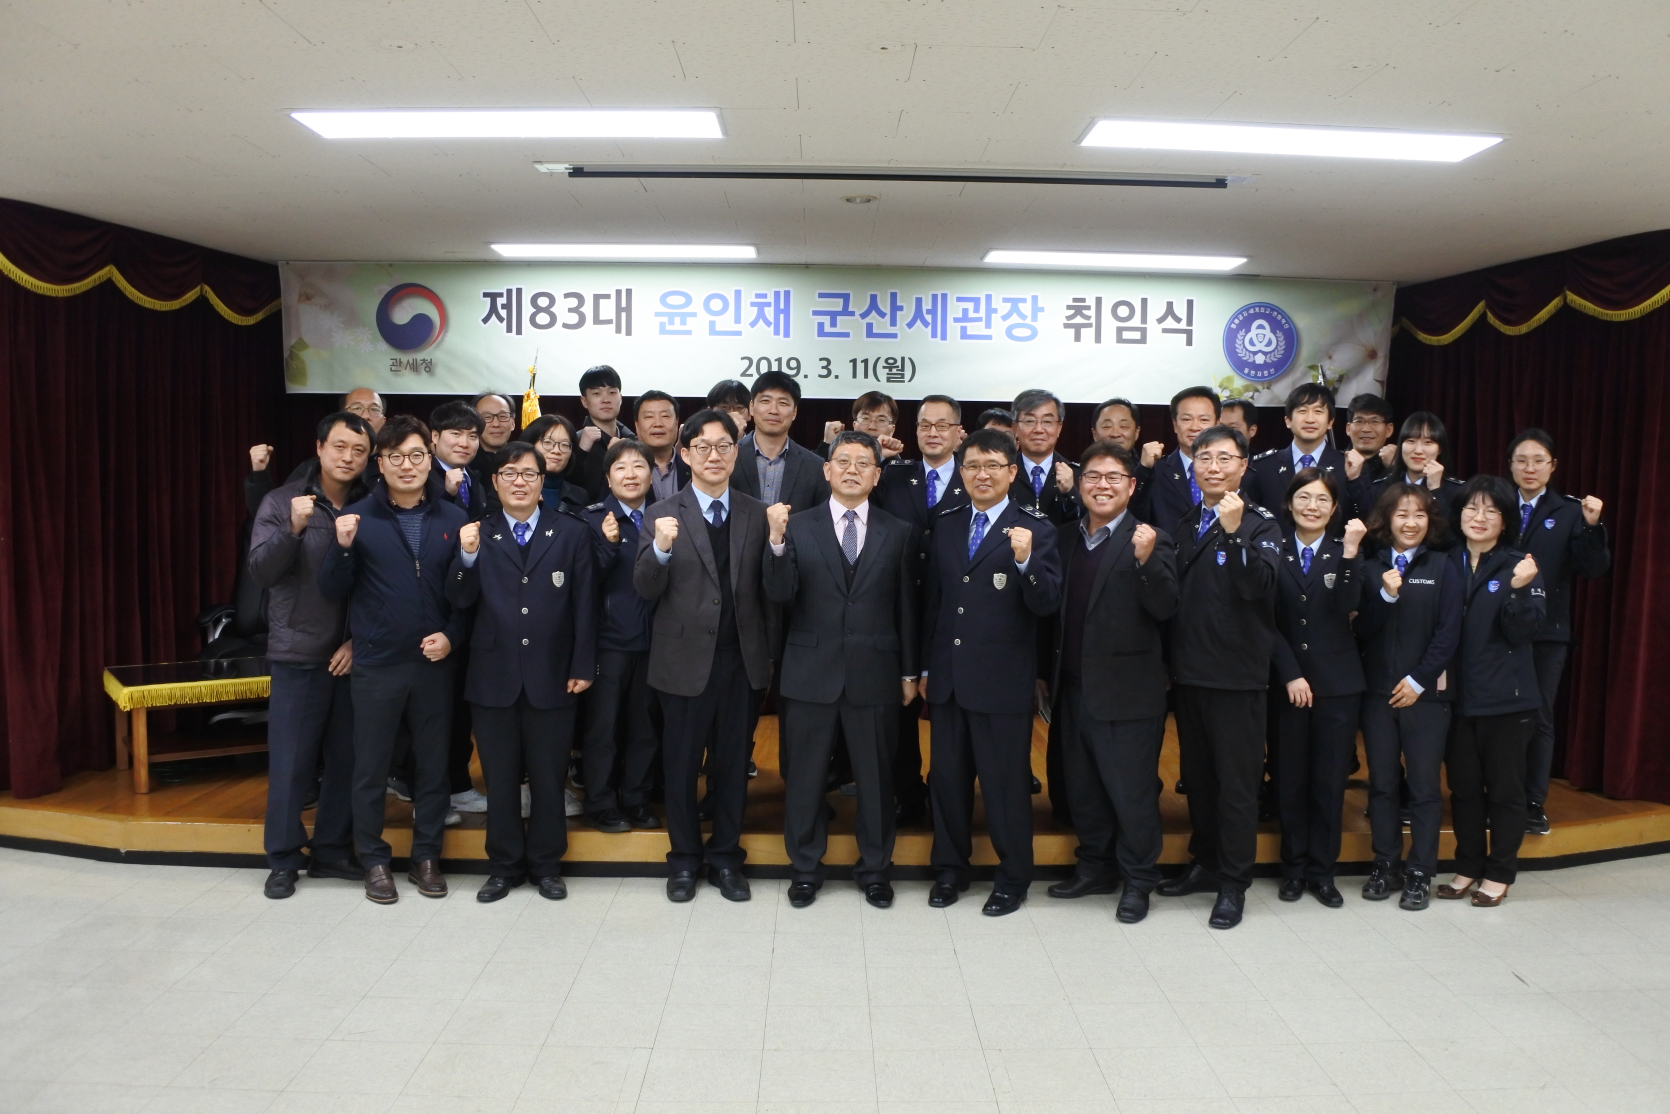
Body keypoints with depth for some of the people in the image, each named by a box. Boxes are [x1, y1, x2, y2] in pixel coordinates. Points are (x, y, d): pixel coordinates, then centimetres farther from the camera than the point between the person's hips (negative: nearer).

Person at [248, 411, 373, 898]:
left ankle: (332, 849, 21)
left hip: (353, 655, 2)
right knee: (290, 762, 4)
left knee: (347, 759, 7)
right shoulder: (282, 502, -1)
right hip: (298, 655, -2)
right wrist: (293, 529, -26)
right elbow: (261, 571, -11)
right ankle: (283, 859, 17)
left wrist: (361, 639, -6)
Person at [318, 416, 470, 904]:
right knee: (370, 768, 8)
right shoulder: (357, 517, -1)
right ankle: (374, 861, 23)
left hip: (434, 662, 1)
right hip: (376, 664, -1)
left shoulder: (453, 518, 1)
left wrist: (452, 635, -10)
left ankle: (426, 857, 25)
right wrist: (343, 548, -18)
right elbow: (331, 590, -2)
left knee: (433, 765, 10)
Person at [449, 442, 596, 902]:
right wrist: (467, 556, -20)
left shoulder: (571, 532, 1)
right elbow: (460, 600, -3)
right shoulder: (477, 534, 4)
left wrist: (583, 666, -5)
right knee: (499, 778, 11)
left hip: (551, 676, -1)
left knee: (549, 777, 9)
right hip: (493, 675, 1)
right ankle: (504, 865, 26)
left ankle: (546, 865, 25)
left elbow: (584, 604, 0)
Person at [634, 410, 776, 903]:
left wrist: (770, 654, 2)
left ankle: (726, 858, 29)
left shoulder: (757, 514, 3)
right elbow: (646, 589, -9)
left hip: (742, 658, 2)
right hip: (685, 659, -1)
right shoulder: (664, 515, -3)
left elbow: (768, 589, 3)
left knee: (733, 763, 12)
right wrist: (660, 548, -27)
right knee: (681, 764, 11)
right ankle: (684, 860, 28)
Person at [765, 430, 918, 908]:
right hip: (810, 672, 0)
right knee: (804, 776, 10)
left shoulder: (898, 533, 4)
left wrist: (909, 672, 7)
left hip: (874, 674, 1)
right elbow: (780, 596, -10)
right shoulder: (798, 526, 0)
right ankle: (805, 868, 27)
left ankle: (874, 869, 28)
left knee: (876, 776, 10)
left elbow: (906, 607, 6)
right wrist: (777, 542, -25)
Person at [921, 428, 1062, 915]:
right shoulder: (945, 523, 9)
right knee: (947, 776, 14)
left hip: (1003, 679, -5)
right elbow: (933, 598, 13)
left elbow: (1048, 603, -14)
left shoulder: (1035, 528, -6)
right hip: (947, 675, 5)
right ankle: (950, 868, 32)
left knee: (1005, 780, 5)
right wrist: (925, 665, 13)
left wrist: (1025, 561, -31)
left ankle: (1013, 877, 24)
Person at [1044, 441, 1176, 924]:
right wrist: (1049, 676, 13)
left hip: (1126, 691, -6)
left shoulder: (1149, 542, -7)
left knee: (1131, 790, 3)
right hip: (1074, 688, 6)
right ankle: (1095, 868, 33)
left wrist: (1146, 560, -31)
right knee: (1083, 790, 16)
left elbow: (1165, 609, -17)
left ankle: (1138, 880, 20)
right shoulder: (1069, 541, 12)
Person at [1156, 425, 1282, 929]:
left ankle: (1234, 882, 11)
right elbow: (1174, 594, 13)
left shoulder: (1260, 523, -4)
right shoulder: (1185, 526, 13)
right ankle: (1205, 862, 28)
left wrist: (1235, 532, -31)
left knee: (1237, 780, 1)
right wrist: (1171, 659, 6)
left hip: (1236, 674, -5)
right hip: (1188, 671, 6)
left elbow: (1258, 585, -21)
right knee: (1197, 775, 14)